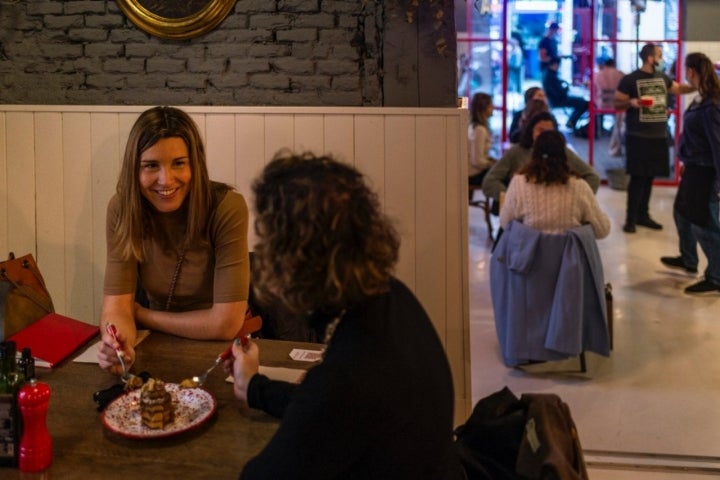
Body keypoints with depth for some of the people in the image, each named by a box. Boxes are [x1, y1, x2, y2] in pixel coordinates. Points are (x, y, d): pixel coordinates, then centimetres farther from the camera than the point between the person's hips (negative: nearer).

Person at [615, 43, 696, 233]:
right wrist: (632, 102, -24)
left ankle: (643, 215, 22)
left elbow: (678, 88, 26)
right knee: (638, 178, -6)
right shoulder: (630, 79, -9)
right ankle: (631, 219, 2)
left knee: (649, 177, 12)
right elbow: (617, 104, -6)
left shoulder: (662, 77, 10)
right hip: (638, 137, -6)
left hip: (658, 136, 6)